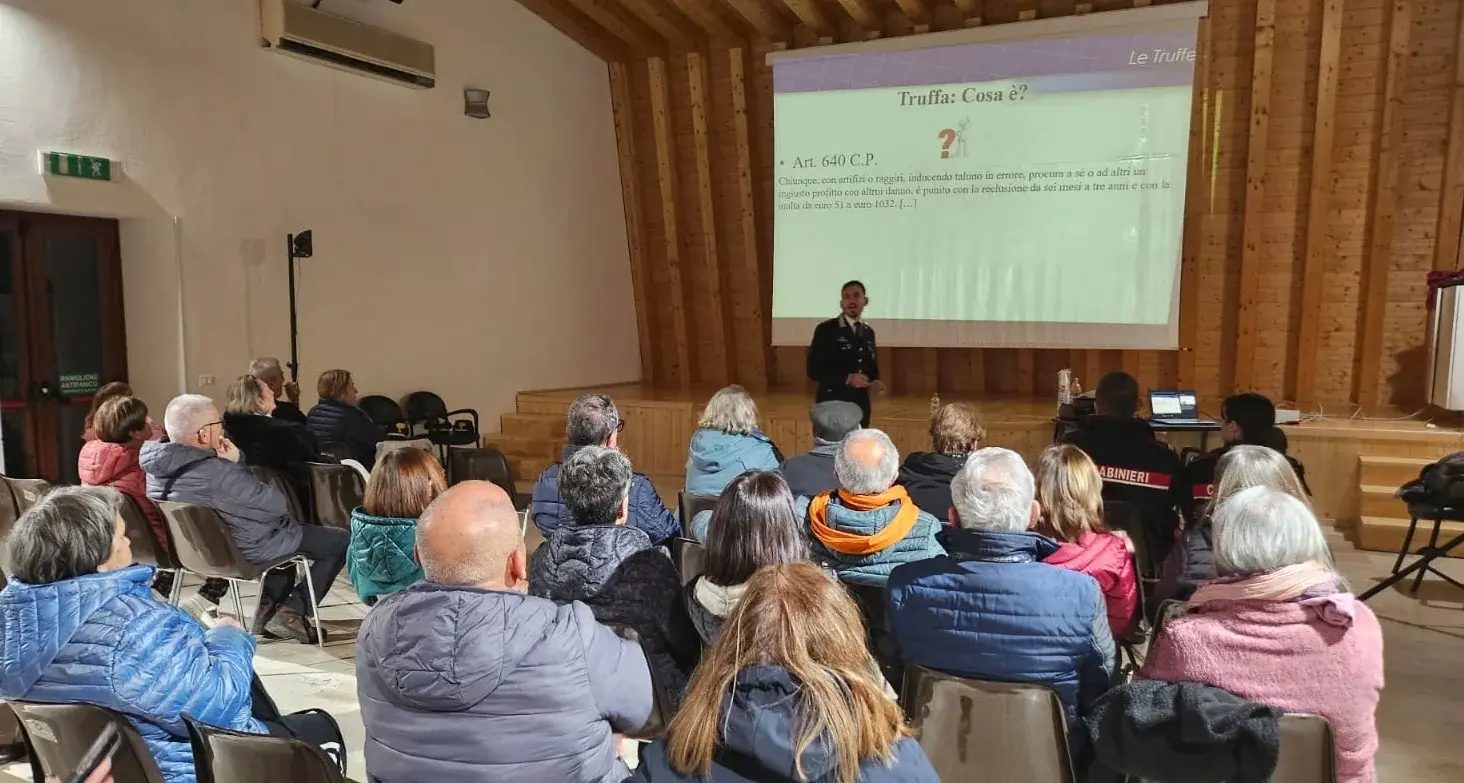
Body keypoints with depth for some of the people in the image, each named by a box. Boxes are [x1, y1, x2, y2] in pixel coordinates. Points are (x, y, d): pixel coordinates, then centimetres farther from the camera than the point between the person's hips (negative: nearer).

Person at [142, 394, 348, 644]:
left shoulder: (157, 467, -7)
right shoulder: (218, 472, -34)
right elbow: (279, 504, -20)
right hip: (246, 550, -9)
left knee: (288, 530, 33)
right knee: (343, 541, 3)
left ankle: (269, 606, 26)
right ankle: (292, 613, 0)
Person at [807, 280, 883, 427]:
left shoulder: (868, 332, 11)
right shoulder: (825, 330, -6)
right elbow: (814, 370, -11)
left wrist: (875, 382, -3)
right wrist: (847, 379, -21)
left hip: (860, 407, 5)